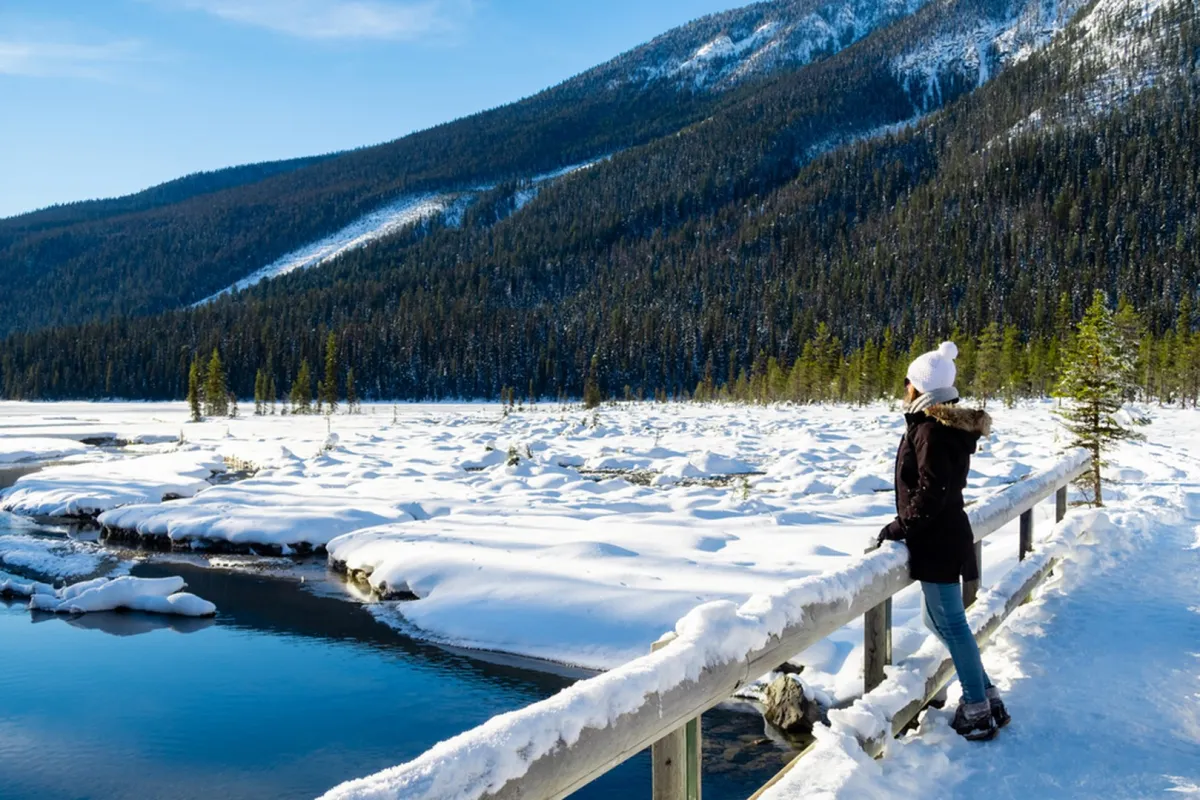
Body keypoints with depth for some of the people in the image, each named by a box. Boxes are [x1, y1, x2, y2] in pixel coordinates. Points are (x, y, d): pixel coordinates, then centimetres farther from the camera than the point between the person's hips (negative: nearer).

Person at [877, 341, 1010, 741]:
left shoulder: (931, 430, -18)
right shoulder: (950, 425, 13)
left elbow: (930, 492, -23)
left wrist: (900, 527, -13)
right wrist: (906, 526, 15)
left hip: (937, 542, -11)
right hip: (946, 536, 11)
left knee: (950, 623, -2)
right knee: (939, 619, 18)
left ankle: (979, 712, 7)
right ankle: (987, 698, 25)